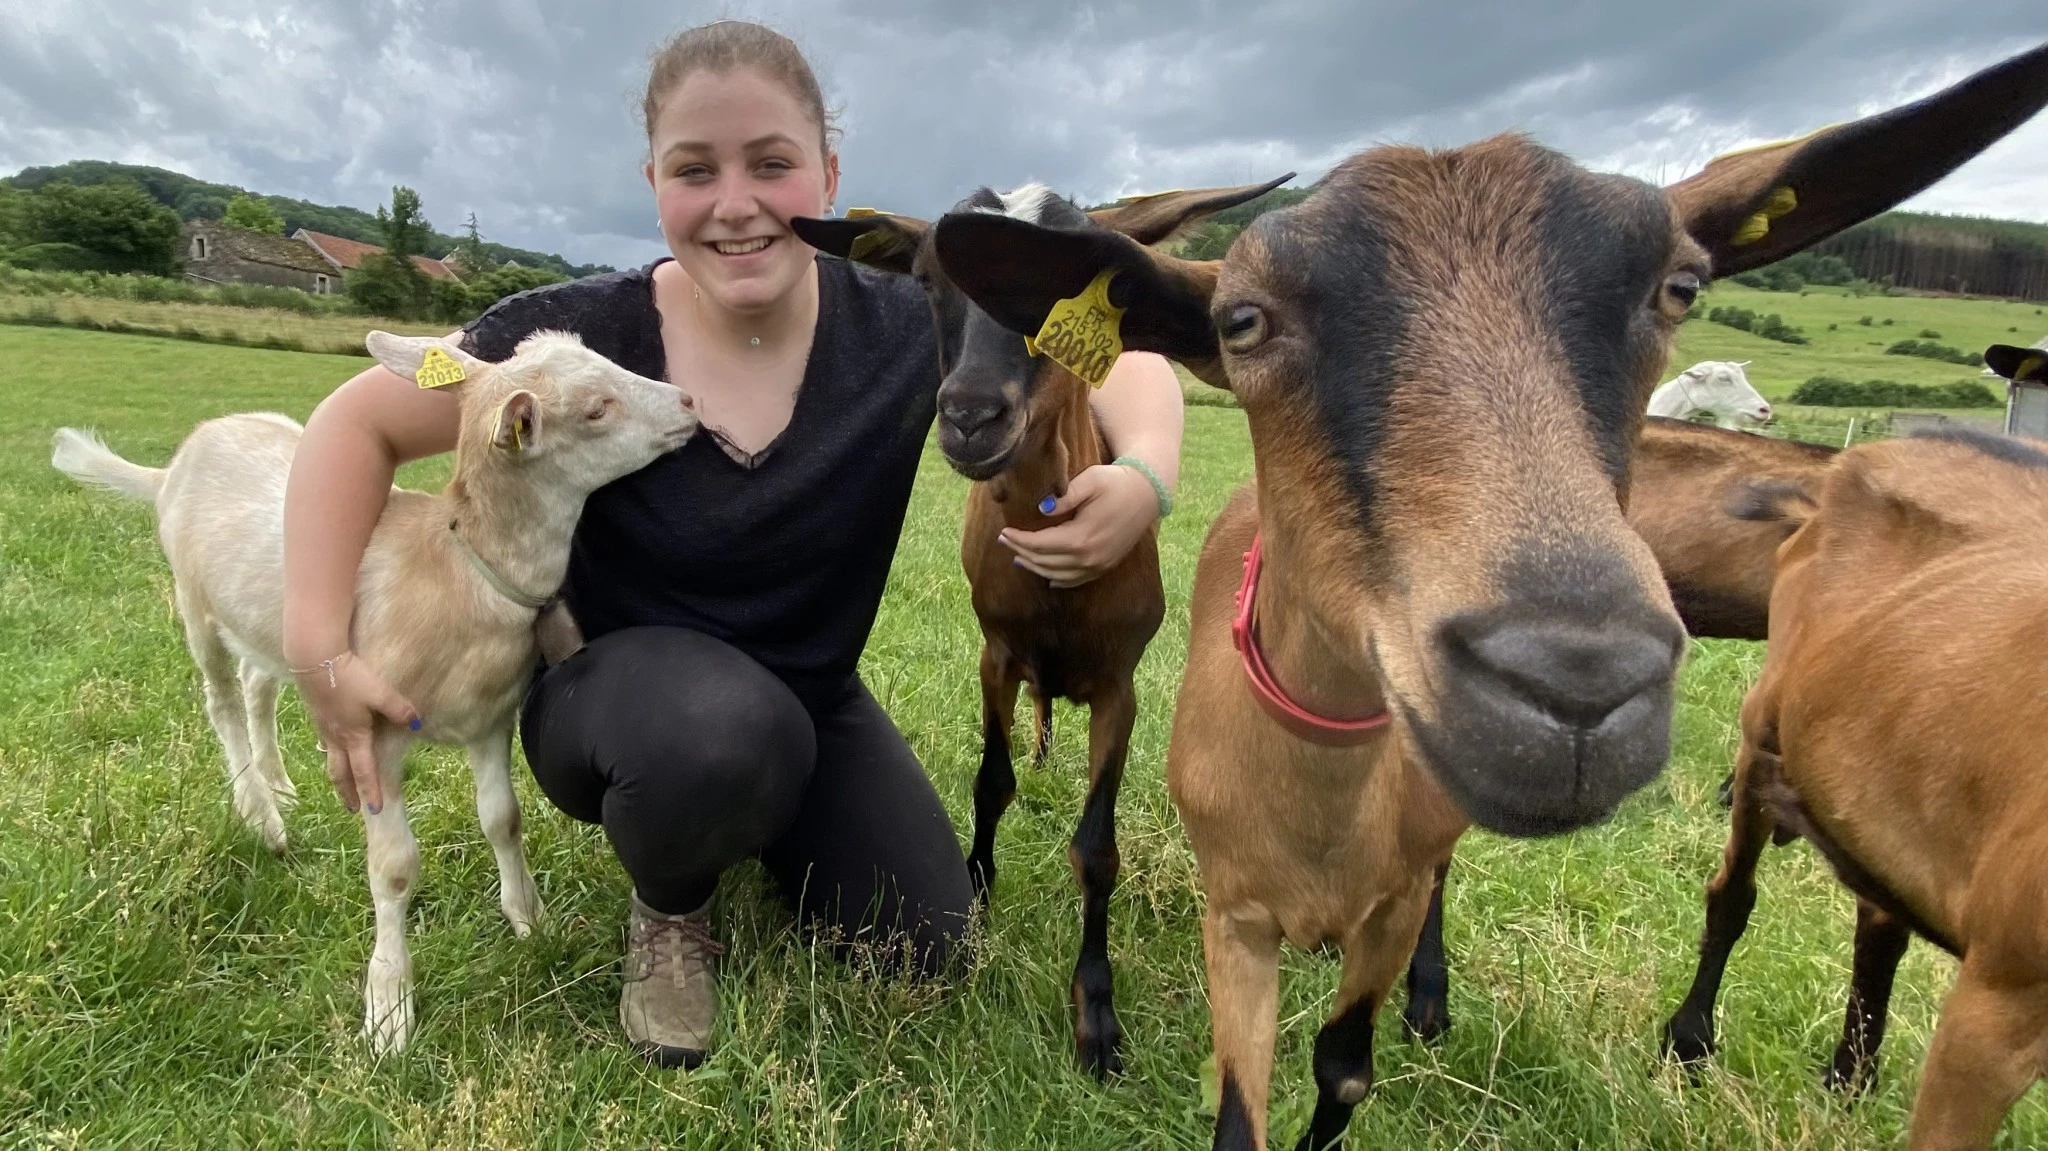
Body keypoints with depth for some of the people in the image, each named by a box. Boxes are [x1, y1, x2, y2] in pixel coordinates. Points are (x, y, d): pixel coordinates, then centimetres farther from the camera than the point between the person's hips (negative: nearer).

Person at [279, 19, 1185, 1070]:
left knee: (924, 951, -1)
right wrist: (319, 647, -20)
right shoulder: (584, 335, -22)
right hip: (619, 692, -3)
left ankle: (761, 817, 29)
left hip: (808, 700, 3)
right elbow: (359, 422, -10)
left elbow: (1126, 363, -12)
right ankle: (668, 913, -1)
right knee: (720, 730, -39)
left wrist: (1144, 477, -34)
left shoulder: (902, 330, -18)